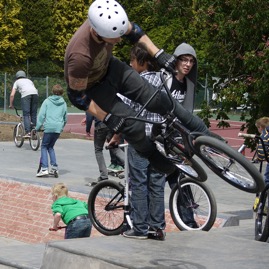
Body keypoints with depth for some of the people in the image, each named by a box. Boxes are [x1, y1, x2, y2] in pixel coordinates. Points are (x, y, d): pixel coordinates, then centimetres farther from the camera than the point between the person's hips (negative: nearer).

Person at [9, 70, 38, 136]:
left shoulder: (17, 82, 26)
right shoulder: (29, 80, 37)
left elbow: (12, 95, 17)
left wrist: (11, 105, 28)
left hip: (25, 94, -4)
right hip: (35, 94, 4)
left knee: (26, 114, -4)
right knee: (34, 114, 12)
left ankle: (28, 132, -16)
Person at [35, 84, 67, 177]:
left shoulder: (47, 101, 2)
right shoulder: (63, 103, 12)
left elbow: (41, 115, -4)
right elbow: (65, 118, 18)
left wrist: (38, 127, -1)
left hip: (49, 127, -4)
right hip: (58, 128, 4)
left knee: (44, 146, 6)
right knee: (50, 146, 19)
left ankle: (44, 168, -7)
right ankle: (54, 167, 9)